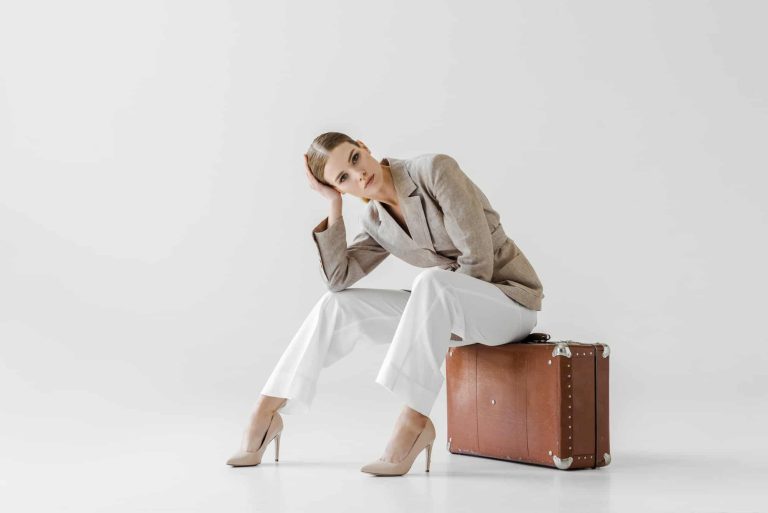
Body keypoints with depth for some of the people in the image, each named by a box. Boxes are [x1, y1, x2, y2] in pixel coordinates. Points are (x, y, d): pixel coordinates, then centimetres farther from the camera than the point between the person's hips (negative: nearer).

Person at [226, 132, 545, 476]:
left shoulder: (435, 168, -19)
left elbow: (478, 256, -22)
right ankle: (265, 415, -3)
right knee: (337, 306, -8)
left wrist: (451, 328, -14)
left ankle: (413, 422, -33)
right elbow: (337, 278, -9)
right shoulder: (376, 220, 2)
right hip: (450, 310, 6)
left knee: (432, 282, -40)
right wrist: (334, 205, -12)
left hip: (511, 300, -6)